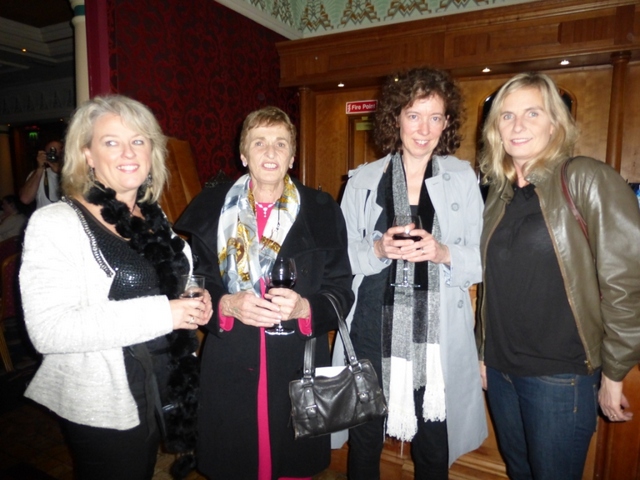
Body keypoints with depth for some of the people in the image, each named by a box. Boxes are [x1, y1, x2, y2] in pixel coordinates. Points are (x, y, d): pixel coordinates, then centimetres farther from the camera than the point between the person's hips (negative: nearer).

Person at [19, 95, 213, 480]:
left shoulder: (154, 217, 4)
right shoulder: (56, 223, -17)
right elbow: (48, 330, -26)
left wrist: (196, 304, -4)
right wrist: (160, 314, -28)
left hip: (160, 391, 7)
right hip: (102, 408, -6)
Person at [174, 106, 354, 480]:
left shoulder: (322, 211, -1)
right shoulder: (212, 208, 1)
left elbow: (341, 293, -1)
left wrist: (303, 308, -19)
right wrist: (227, 304, -17)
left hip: (298, 366, 0)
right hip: (230, 368, 1)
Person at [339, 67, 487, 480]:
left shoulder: (463, 178, 3)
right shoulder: (364, 180, 3)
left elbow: (482, 258, 1)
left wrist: (443, 253, -18)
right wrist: (379, 250, -16)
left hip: (437, 334, 0)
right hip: (373, 329, 0)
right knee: (365, 439, 14)